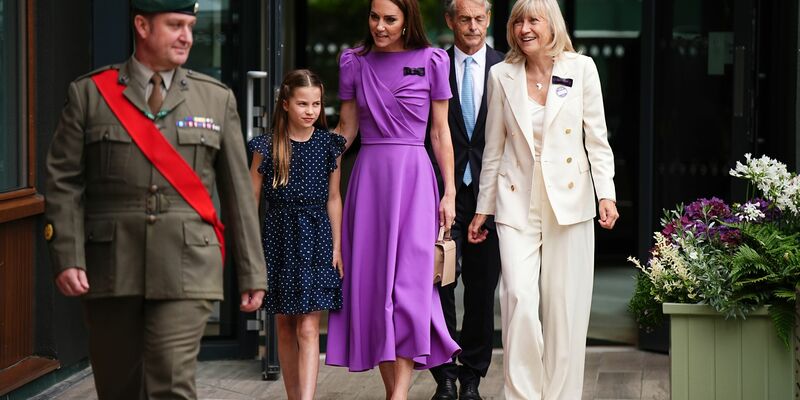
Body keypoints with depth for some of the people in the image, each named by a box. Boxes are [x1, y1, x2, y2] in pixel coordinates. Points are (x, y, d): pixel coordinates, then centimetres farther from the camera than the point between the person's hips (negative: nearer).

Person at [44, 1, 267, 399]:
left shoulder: (217, 99, 8)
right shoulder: (89, 93, 4)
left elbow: (238, 191, 9)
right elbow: (64, 183, 1)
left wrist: (251, 273, 7)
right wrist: (68, 258, -10)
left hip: (187, 271, 0)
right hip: (110, 270, 0)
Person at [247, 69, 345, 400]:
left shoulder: (328, 144, 3)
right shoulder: (267, 147, -1)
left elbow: (333, 198, 8)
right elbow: (251, 199, 1)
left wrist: (336, 246, 5)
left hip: (316, 239, -1)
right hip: (279, 238, 1)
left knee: (308, 329, -9)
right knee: (285, 327, 9)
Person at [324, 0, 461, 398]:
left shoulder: (431, 61, 1)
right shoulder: (354, 62, 8)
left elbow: (440, 131, 4)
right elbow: (346, 127, 13)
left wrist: (449, 192, 1)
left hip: (413, 175, -3)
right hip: (368, 175, 3)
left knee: (408, 283, -11)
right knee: (372, 283, 2)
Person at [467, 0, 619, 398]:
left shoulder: (581, 68, 1)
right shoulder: (502, 75, 4)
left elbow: (597, 138, 3)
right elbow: (493, 148, 10)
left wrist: (606, 193, -6)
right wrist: (483, 209, 12)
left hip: (568, 201, 0)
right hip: (517, 203, 0)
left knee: (565, 306, 3)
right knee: (519, 299, -13)